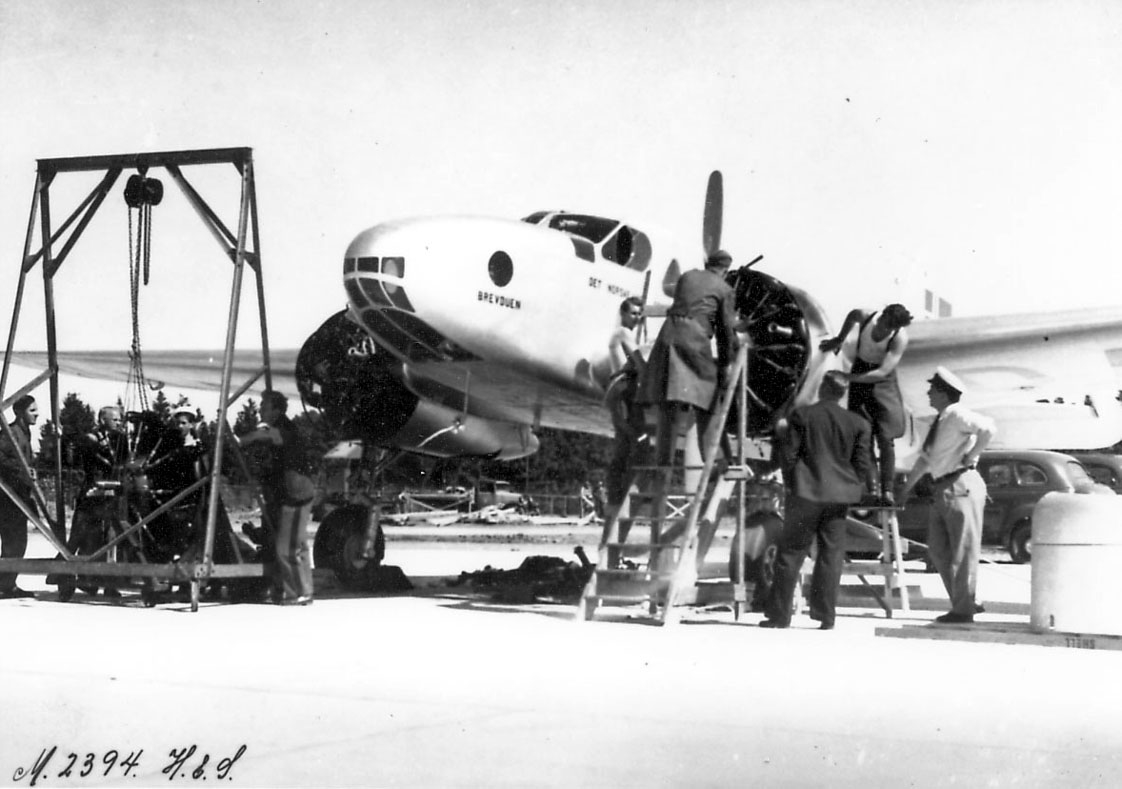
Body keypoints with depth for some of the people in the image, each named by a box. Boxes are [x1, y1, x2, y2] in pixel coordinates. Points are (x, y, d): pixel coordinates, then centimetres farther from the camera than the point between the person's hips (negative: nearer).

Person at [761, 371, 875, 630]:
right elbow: (862, 463, 3)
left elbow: (789, 454, -3)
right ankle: (826, 616, 4)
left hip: (806, 492, -2)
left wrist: (791, 482, 11)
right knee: (831, 555, 6)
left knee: (790, 553, 4)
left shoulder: (801, 415, -2)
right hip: (838, 495, 2)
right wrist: (869, 485, 21)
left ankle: (779, 614, 4)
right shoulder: (858, 423, 3)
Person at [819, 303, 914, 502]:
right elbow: (852, 315, 8)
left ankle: (887, 489, -8)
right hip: (859, 370, 3)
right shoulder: (865, 317, -19)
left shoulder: (900, 338, -28)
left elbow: (882, 372, -31)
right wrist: (839, 339, 13)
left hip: (883, 382, -3)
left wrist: (849, 378, -34)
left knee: (886, 438, -11)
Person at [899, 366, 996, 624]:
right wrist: (907, 488, 27)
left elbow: (988, 427, -28)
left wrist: (971, 456, -18)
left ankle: (963, 610, 2)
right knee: (938, 551, 12)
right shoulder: (939, 421, 17)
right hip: (942, 490, 10)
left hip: (961, 486, -10)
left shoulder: (957, 415, -11)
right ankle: (965, 602, 19)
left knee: (963, 551, -3)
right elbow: (925, 458, 25)